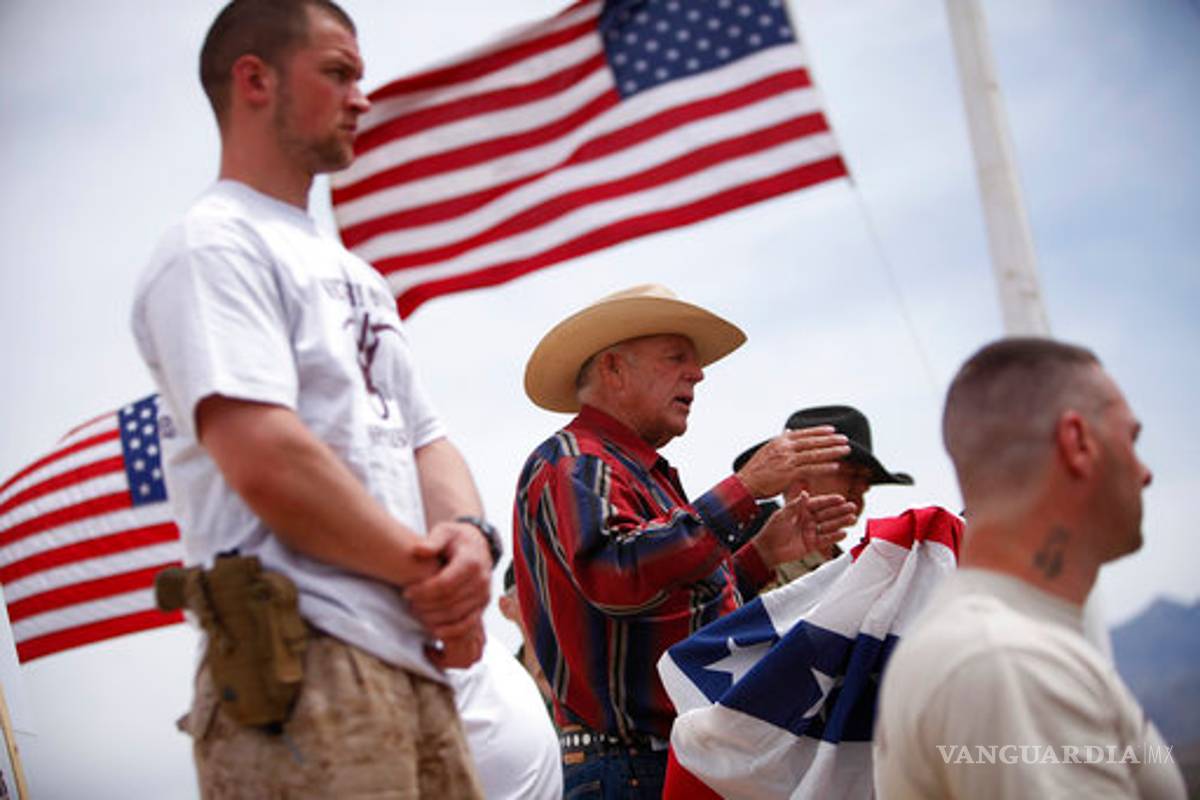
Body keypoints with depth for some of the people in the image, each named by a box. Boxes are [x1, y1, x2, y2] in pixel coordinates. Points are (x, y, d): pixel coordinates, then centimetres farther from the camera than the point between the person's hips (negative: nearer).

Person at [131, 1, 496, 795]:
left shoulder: (355, 276, 24)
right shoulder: (215, 246, -5)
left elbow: (425, 440, 19)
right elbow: (266, 461, -17)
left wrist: (469, 539, -4)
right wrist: (430, 568, -7)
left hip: (417, 660, 9)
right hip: (304, 657, -8)